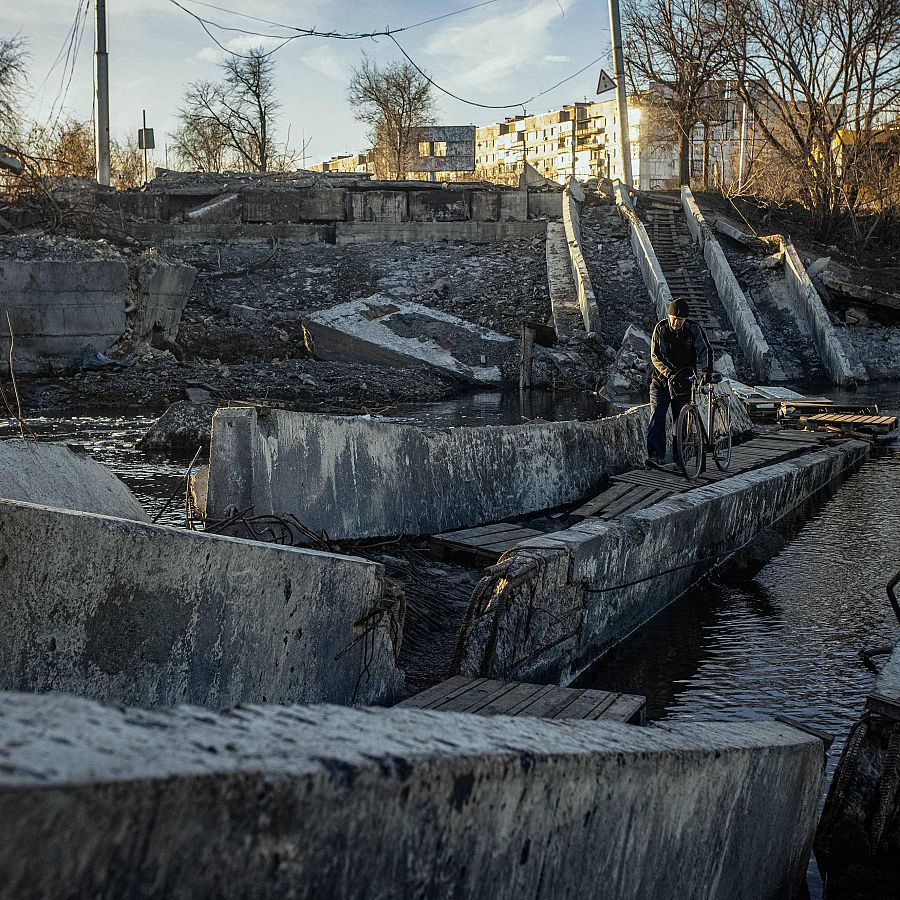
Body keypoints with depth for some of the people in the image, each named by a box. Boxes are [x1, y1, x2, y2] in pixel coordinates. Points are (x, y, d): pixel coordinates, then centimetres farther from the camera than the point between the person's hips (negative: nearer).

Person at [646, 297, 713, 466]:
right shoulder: (660, 328, -8)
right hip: (661, 381, 0)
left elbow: (705, 351, -9)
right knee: (657, 417, -13)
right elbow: (655, 356, -12)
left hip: (684, 382, 1)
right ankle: (656, 456, -16)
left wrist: (705, 370, -28)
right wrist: (668, 372, -27)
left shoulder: (694, 330, -7)